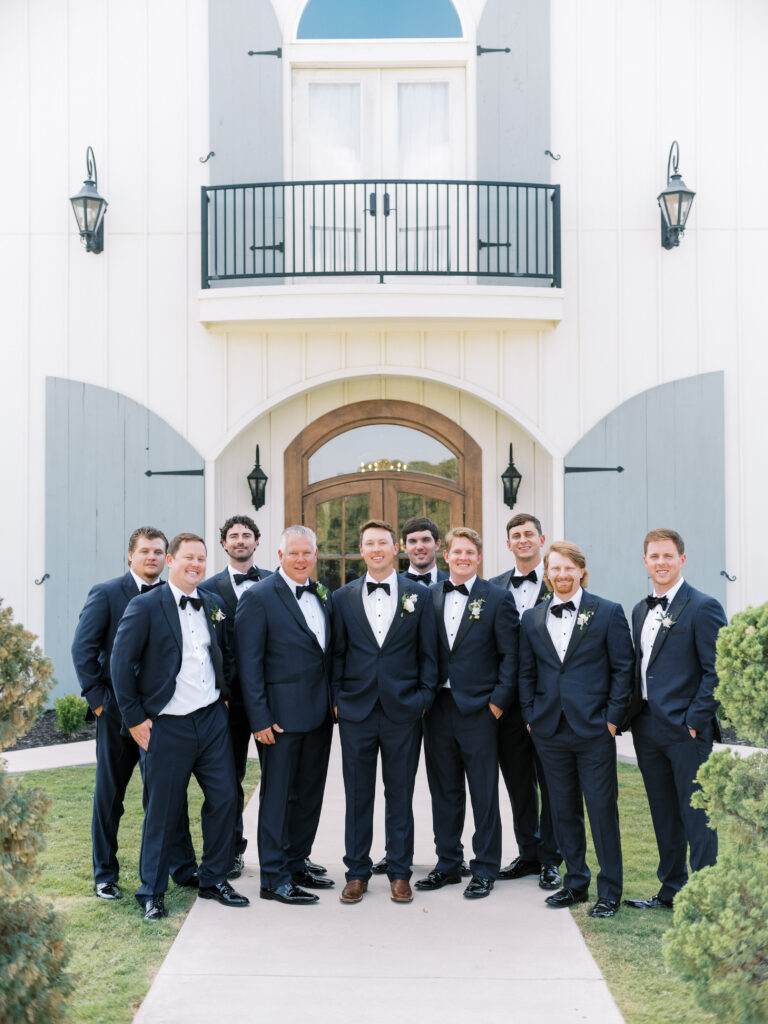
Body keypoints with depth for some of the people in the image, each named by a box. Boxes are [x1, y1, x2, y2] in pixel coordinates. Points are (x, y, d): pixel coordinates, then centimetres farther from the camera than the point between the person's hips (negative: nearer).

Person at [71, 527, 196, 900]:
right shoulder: (105, 594, -4)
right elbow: (83, 650, -7)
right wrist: (98, 700, -10)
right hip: (118, 714, -2)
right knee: (109, 795, 8)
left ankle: (183, 868, 21)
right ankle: (105, 875, 22)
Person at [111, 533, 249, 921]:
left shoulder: (212, 606, 9)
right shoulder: (145, 607, -8)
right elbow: (120, 663, -9)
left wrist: (223, 696, 11)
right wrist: (135, 718, -9)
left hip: (212, 719, 5)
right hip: (167, 726, -5)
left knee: (225, 798, 5)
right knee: (162, 811, 3)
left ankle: (214, 881, 23)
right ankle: (151, 893, 18)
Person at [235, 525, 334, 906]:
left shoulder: (323, 596, 11)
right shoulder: (258, 597, -9)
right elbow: (248, 664, -11)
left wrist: (333, 704, 9)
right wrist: (260, 718, -15)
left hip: (319, 715, 7)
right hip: (282, 715, -7)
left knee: (309, 794, 14)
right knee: (276, 796, 1)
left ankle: (296, 864, 28)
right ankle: (273, 879, 10)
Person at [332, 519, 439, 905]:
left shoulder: (419, 595, 4)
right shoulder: (343, 598, 6)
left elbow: (428, 653, 5)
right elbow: (337, 653, 8)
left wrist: (424, 698, -2)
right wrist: (337, 698, 1)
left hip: (403, 710, -1)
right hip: (356, 711, 1)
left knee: (401, 796, 7)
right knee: (357, 795, 7)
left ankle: (399, 872, 19)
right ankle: (357, 872, 19)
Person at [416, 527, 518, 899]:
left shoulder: (497, 599, -2)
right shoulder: (429, 596, 8)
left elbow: (510, 655, -3)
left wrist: (498, 700, -9)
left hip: (478, 710, -4)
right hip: (438, 708, 4)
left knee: (484, 795, 3)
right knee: (444, 791, 12)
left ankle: (484, 870, 14)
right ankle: (447, 864, 24)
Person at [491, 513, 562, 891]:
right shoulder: (495, 587, 9)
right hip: (509, 699, 4)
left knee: (551, 782, 4)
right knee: (518, 782, 13)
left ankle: (550, 860, 16)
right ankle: (528, 854, 25)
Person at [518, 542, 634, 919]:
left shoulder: (607, 613, -1)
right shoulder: (531, 619, 9)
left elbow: (623, 668, -1)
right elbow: (526, 673, 14)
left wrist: (613, 717, -6)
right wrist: (531, 717, 5)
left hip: (594, 729, -3)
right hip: (550, 730, 4)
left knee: (602, 810, 0)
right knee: (563, 811, 11)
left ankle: (609, 891, 13)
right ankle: (575, 883, 25)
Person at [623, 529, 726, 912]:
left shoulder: (702, 607, -9)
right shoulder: (640, 611, 14)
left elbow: (717, 671, -12)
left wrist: (695, 720, -15)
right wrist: (633, 714, 9)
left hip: (686, 729, -7)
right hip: (648, 728, 7)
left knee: (697, 815, 0)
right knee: (664, 816, 15)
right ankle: (671, 891, 26)